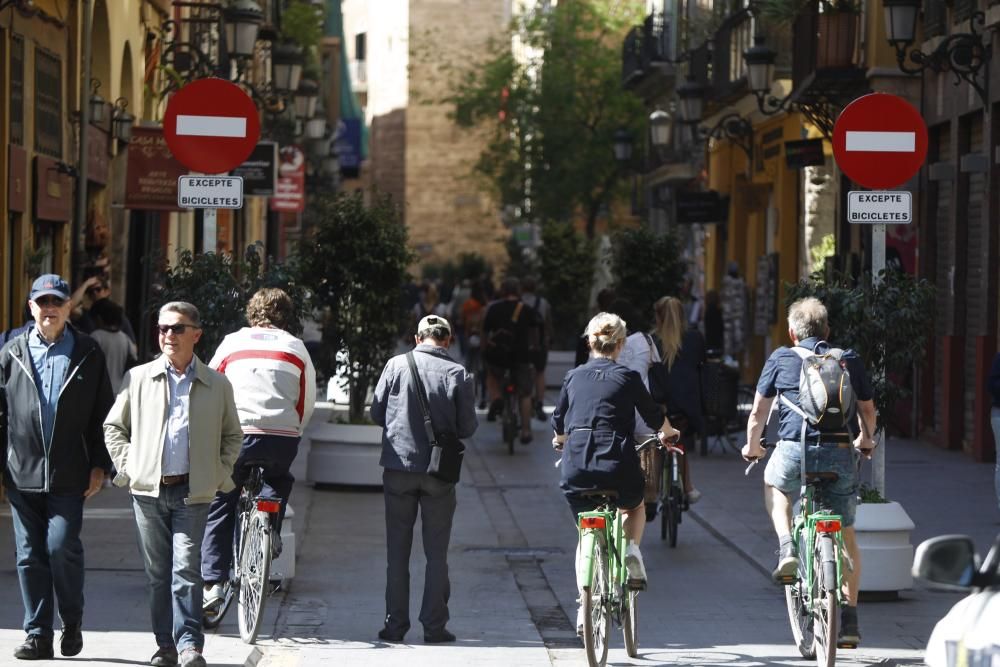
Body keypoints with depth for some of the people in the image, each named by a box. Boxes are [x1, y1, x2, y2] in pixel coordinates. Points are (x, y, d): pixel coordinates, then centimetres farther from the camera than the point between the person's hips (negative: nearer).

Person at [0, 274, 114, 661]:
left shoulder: (88, 355, 4)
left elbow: (103, 414, 6)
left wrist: (99, 465, 1)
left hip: (69, 476, -2)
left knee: (62, 548, -10)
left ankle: (72, 622, 12)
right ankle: (37, 636, 11)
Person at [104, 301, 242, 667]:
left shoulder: (217, 385, 6)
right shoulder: (138, 379, 7)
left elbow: (233, 435, 18)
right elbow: (113, 426, 15)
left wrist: (220, 473, 6)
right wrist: (128, 466, 5)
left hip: (193, 491, -1)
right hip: (148, 490, 2)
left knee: (186, 568, -11)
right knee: (158, 572, 6)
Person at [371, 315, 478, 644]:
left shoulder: (396, 365, -5)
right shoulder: (458, 375, -7)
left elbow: (376, 413, 1)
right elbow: (467, 428, -5)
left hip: (398, 466, 1)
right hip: (439, 471, -1)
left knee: (397, 552, 9)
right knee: (436, 553, 8)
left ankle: (395, 624, 9)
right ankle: (434, 626, 6)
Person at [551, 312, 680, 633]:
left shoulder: (574, 377, 8)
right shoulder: (627, 377, 0)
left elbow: (558, 423, 19)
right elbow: (654, 417, 12)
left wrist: (560, 441, 43)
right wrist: (668, 434, 35)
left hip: (576, 465, 2)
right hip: (617, 466, -2)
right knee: (634, 507, 31)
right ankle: (631, 548, 4)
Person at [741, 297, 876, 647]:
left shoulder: (781, 359, 10)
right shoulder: (850, 360, 15)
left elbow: (758, 412, 14)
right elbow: (868, 411, 25)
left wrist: (752, 446, 32)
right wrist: (865, 440, 46)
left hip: (795, 452, -1)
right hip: (841, 455, 2)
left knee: (773, 482, 34)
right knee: (845, 534, 15)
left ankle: (786, 549, 13)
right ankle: (849, 620, 13)